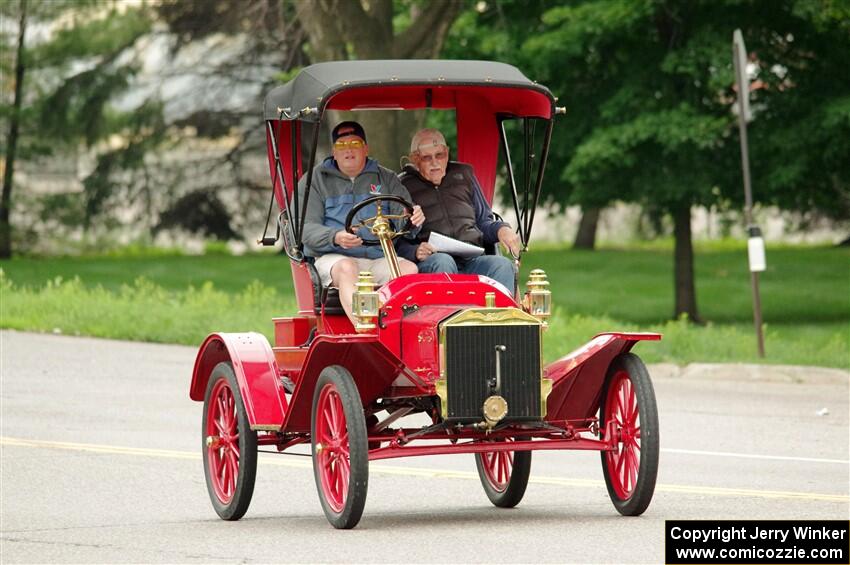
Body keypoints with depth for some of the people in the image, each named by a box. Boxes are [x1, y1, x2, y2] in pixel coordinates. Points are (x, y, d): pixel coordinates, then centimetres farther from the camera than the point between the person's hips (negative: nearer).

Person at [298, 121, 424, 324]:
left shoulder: (386, 179, 22)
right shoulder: (315, 180, 14)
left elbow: (404, 218, 11)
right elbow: (307, 228, 3)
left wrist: (414, 219, -16)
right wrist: (334, 238, -19)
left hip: (379, 259, 3)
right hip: (332, 256, -3)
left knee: (409, 268, -27)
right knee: (347, 268, -37)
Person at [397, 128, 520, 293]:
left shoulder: (463, 174, 26)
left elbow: (484, 222, 30)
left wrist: (500, 229, 7)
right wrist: (415, 252, -17)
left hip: (471, 260, 3)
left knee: (503, 265, -29)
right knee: (442, 262, -39)